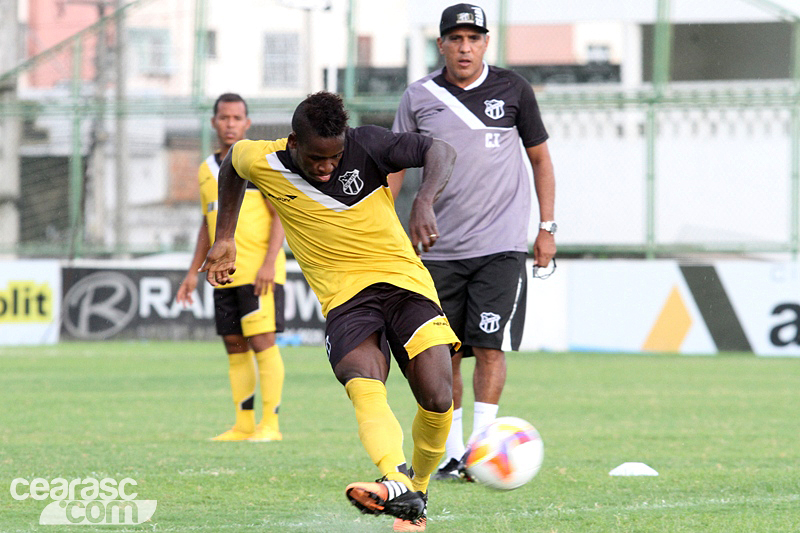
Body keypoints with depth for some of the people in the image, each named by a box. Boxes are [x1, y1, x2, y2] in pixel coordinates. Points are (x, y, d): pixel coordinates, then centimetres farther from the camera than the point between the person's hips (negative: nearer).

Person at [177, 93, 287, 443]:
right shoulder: (207, 170, 16)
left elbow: (282, 213, -9)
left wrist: (269, 262, -19)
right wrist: (193, 272, 18)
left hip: (259, 273, -7)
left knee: (262, 342, -10)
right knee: (234, 346, 6)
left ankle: (270, 424, -8)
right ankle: (243, 424, 10)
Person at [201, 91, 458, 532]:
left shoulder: (365, 145, -12)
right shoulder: (264, 163, -5)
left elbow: (440, 151, -14)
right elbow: (233, 161, 19)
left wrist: (424, 203, -32)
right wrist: (224, 239, 22)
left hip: (403, 279, 0)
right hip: (344, 296, 0)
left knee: (437, 399, -16)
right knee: (364, 388, -30)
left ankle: (417, 493, 10)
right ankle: (397, 484, -54)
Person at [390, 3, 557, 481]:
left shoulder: (512, 89, 2)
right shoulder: (420, 98, 4)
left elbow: (540, 158, 11)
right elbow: (394, 166, 9)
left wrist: (547, 228, 6)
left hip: (501, 244, -2)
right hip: (439, 247, 2)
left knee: (489, 347, -11)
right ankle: (450, 455, 13)